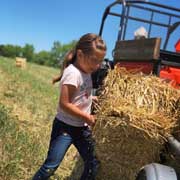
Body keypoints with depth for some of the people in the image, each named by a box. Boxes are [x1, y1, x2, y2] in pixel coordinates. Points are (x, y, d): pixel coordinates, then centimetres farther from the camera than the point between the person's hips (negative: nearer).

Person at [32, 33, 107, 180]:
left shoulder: (86, 71, 5)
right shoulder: (73, 73, -22)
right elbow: (64, 104, -25)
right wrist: (87, 117, -19)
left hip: (82, 128, 8)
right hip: (65, 127, -8)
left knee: (93, 164, 12)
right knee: (51, 166, -6)